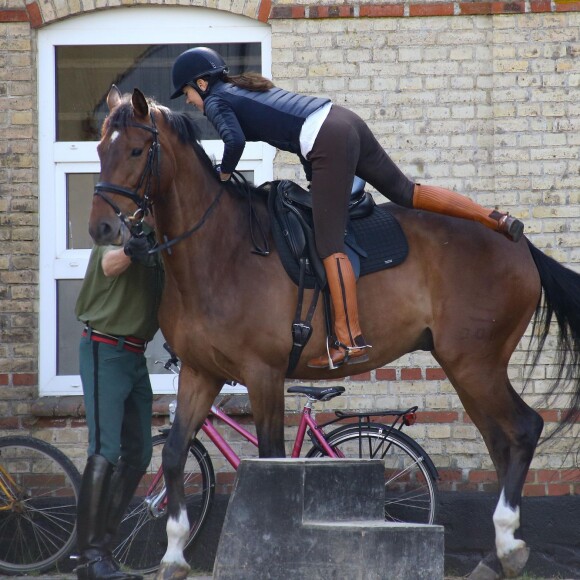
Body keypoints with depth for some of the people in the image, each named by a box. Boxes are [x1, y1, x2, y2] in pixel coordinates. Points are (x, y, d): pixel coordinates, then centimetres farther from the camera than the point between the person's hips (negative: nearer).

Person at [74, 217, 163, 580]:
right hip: (106, 350, -9)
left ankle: (103, 549, 15)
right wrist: (130, 251, -57)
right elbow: (110, 263, -35)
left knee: (138, 455, 9)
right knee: (105, 452, -14)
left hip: (136, 355, 9)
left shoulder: (159, 244, 13)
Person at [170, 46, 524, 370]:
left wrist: (223, 175, 3)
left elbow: (235, 140, -15)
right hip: (344, 121, 9)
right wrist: (315, 180, 31)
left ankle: (350, 341, -14)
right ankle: (496, 220, 17)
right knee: (405, 192, 19)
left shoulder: (215, 102, 4)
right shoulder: (245, 90, 28)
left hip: (328, 143, -9)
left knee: (330, 245, -10)